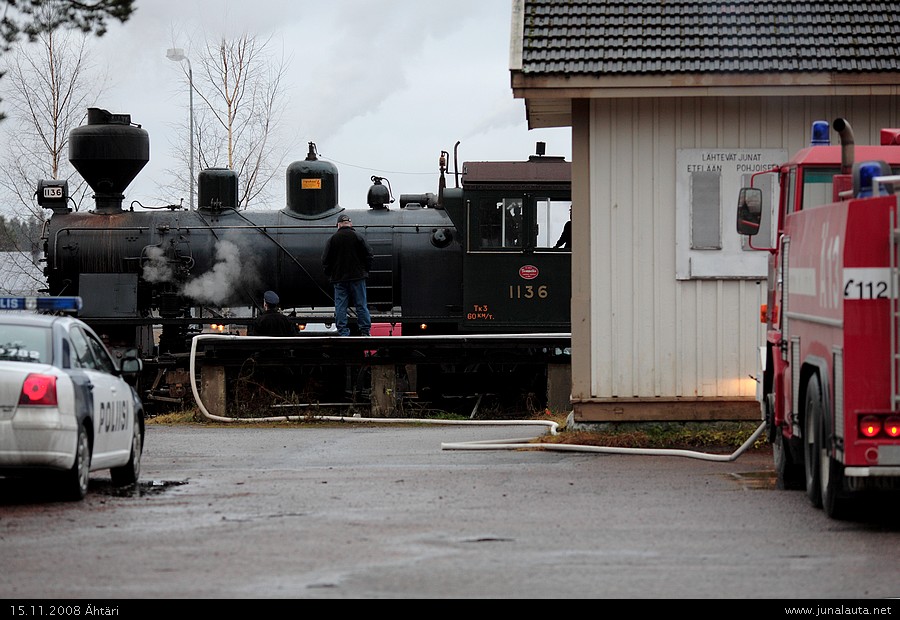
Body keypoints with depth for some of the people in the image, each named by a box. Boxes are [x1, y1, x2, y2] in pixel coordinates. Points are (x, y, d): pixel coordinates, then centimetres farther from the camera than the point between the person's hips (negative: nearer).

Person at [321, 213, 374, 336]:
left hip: (339, 279, 0)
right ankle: (365, 331, 5)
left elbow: (325, 261, 1)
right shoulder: (358, 237, -2)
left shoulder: (332, 239, 0)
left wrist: (330, 275, 12)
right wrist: (365, 270, 10)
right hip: (357, 277, 0)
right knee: (361, 305, 5)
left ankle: (343, 333, 0)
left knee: (340, 307, 3)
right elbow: (369, 255, -2)